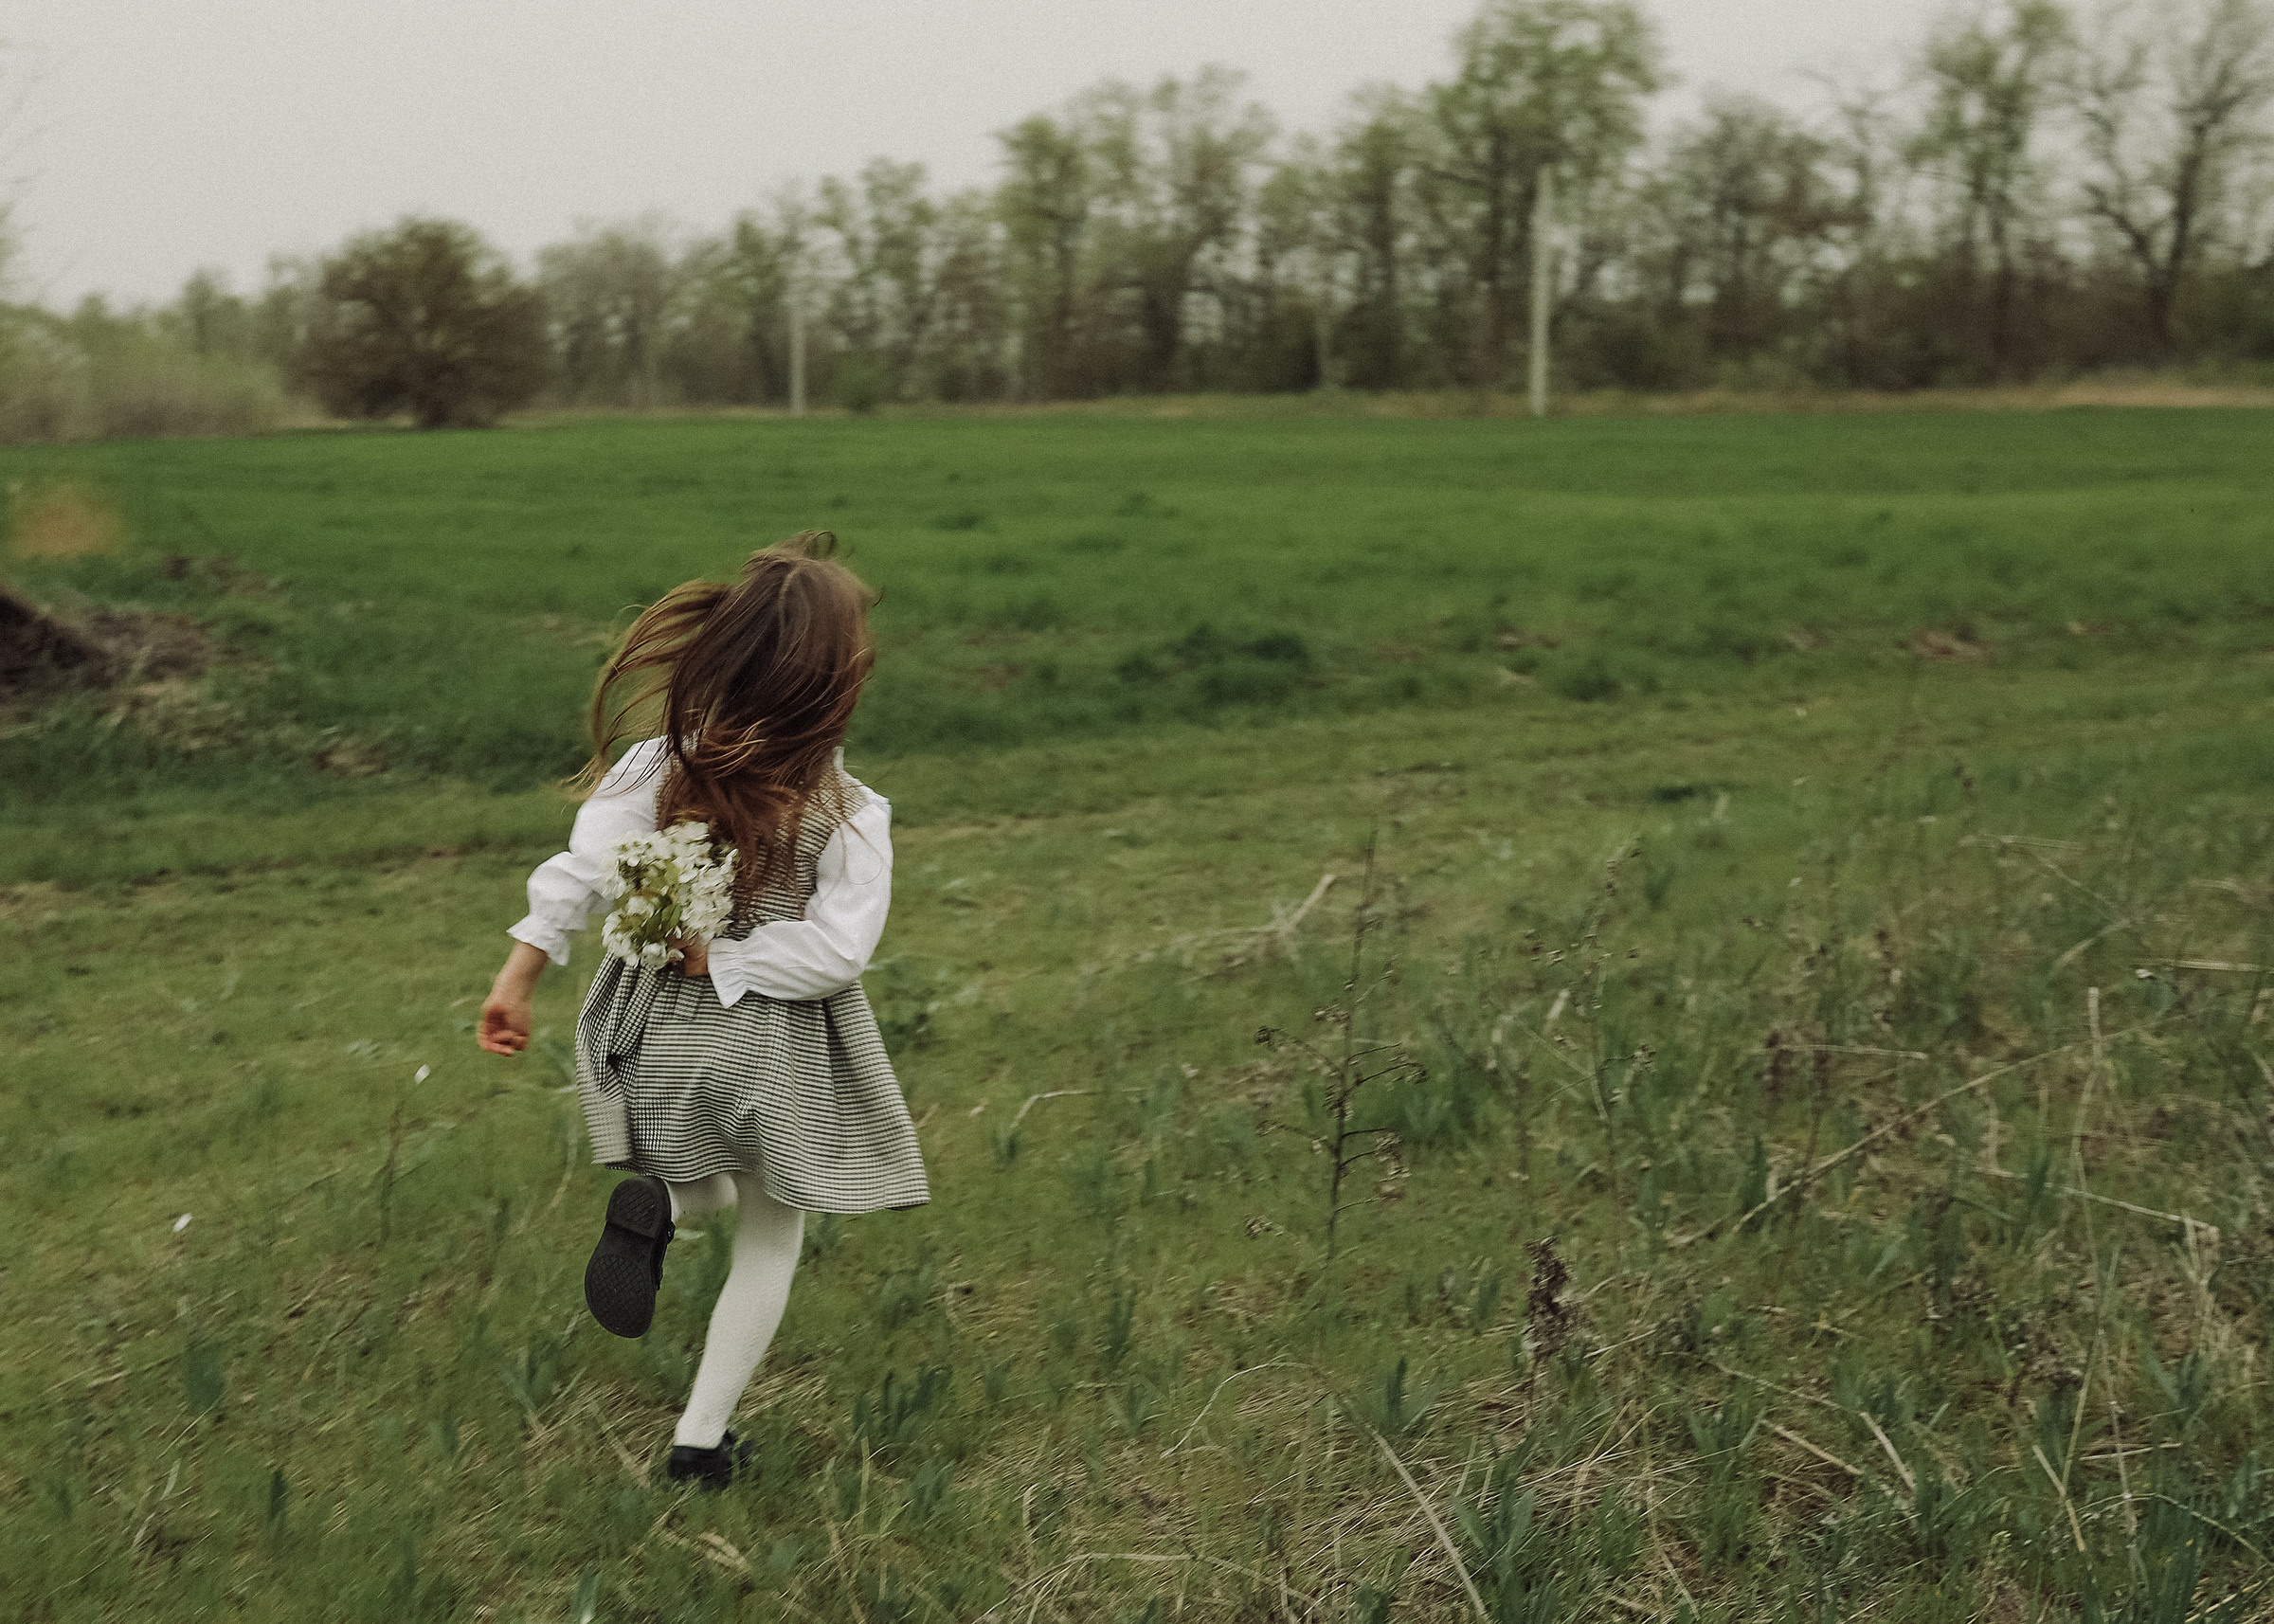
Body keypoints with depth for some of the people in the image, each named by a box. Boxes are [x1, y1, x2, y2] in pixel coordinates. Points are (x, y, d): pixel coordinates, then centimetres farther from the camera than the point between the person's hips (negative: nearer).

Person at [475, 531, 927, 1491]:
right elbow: (834, 951, -23)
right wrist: (720, 959, -14)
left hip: (662, 1036, 3)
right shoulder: (850, 817, -18)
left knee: (709, 1186, 32)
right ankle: (700, 1442, 19)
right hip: (780, 1056, -3)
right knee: (770, 1241, 19)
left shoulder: (652, 771, -11)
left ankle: (654, 1204, -4)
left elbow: (575, 876, -13)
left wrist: (515, 984, -7)